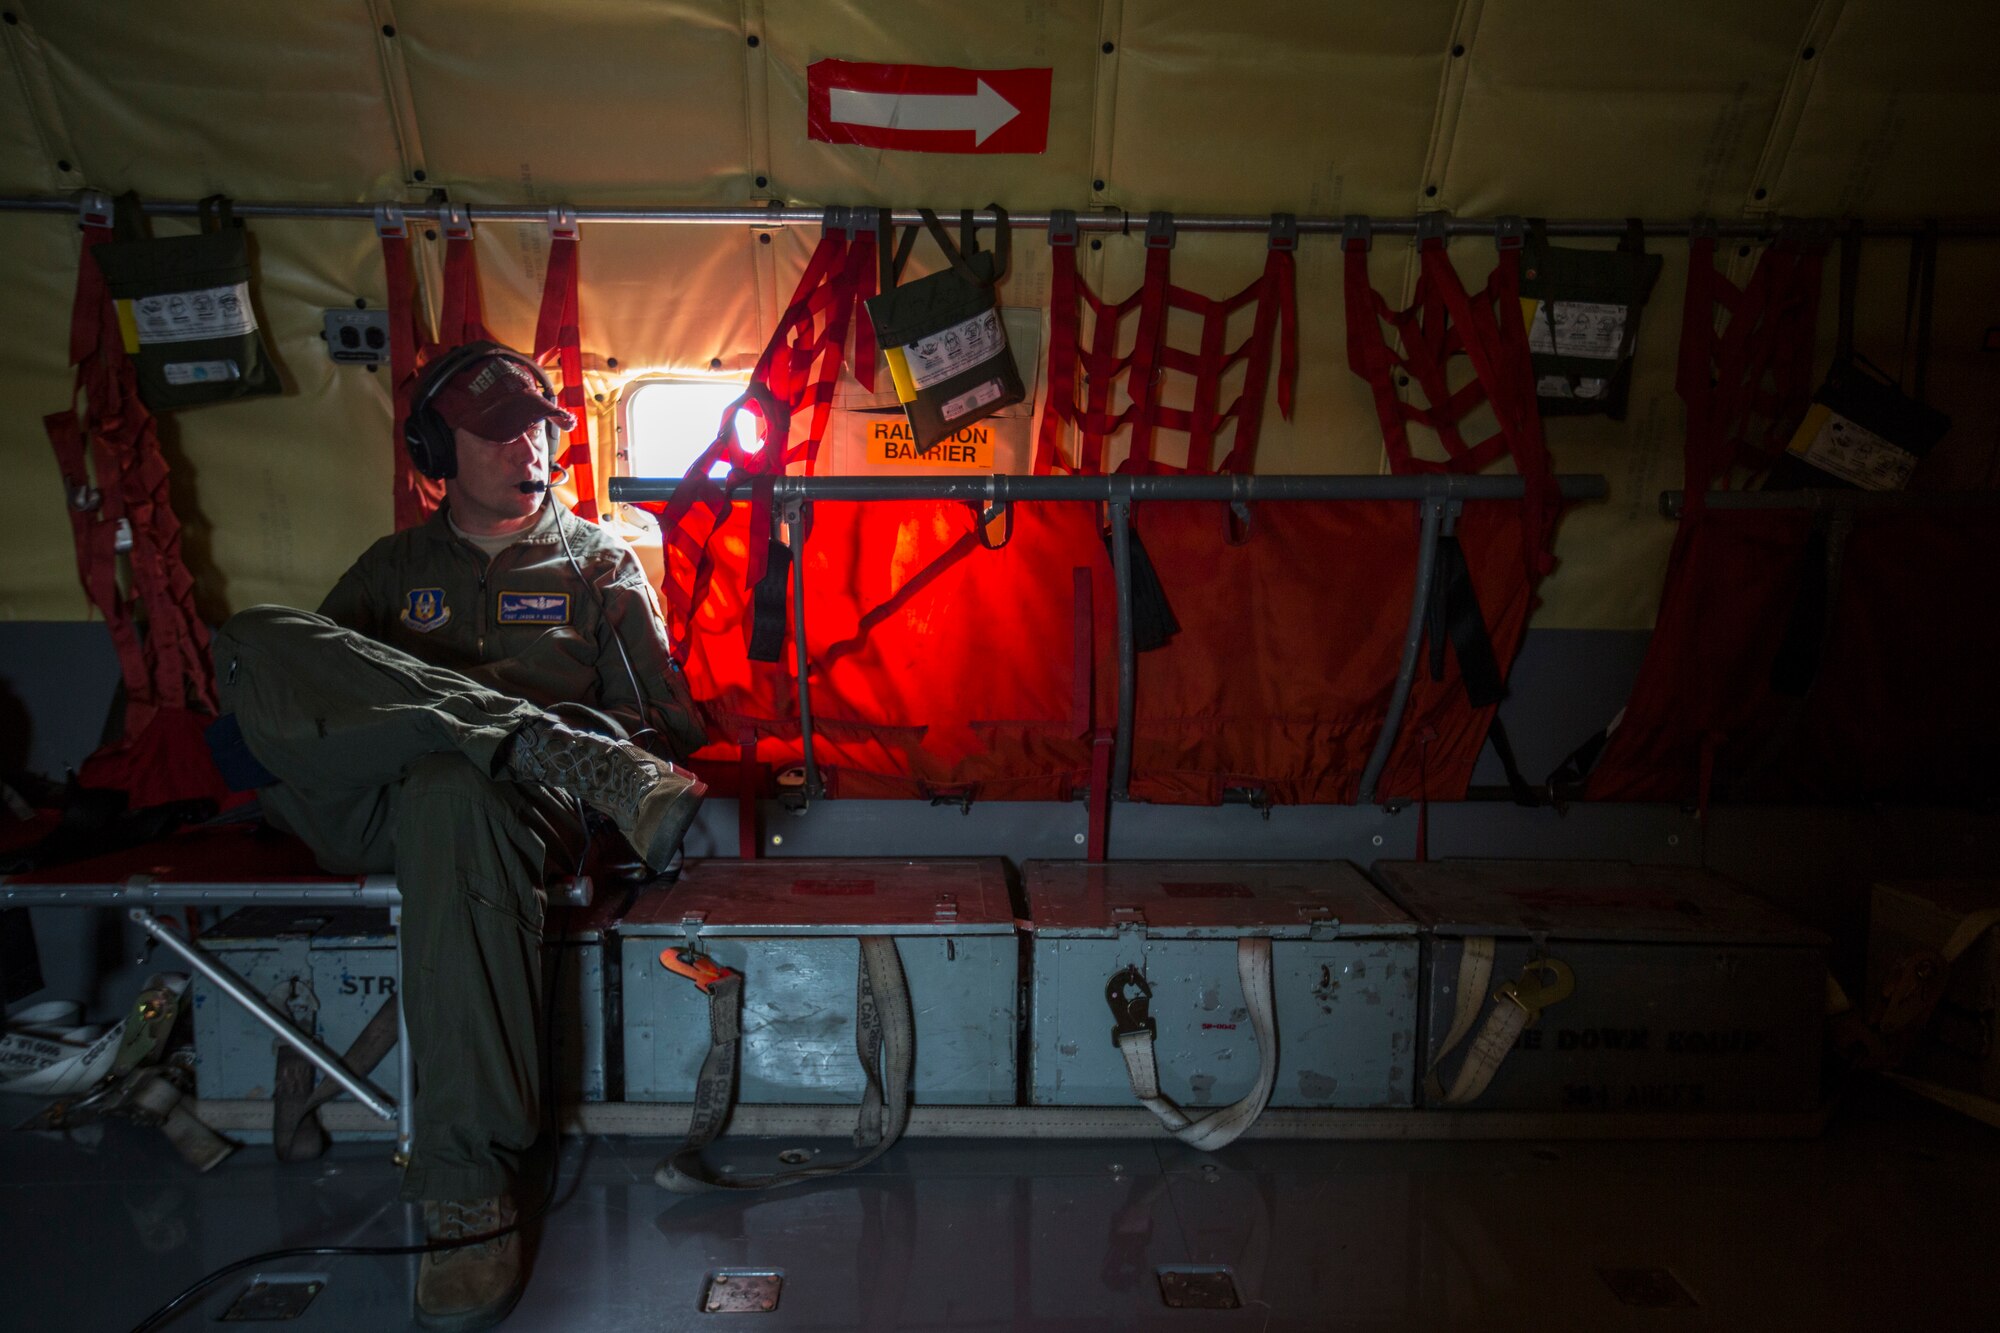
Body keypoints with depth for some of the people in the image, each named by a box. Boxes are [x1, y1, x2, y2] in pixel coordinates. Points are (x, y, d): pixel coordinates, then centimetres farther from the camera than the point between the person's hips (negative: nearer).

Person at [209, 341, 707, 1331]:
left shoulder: (598, 561, 22)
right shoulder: (396, 568, 28)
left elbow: (664, 717, 15)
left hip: (512, 797, -3)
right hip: (364, 808, 3)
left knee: (454, 793, -42)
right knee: (252, 640, -22)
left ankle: (469, 1193, -40)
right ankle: (578, 760, -35)